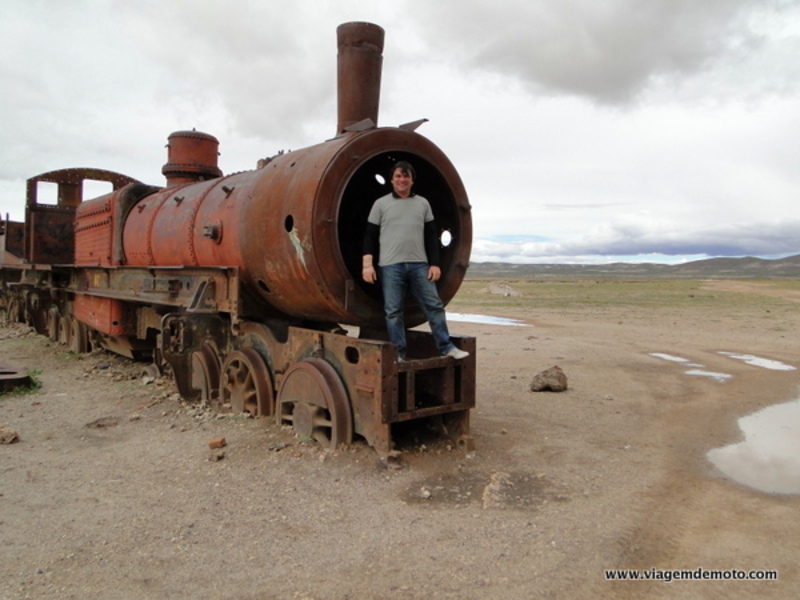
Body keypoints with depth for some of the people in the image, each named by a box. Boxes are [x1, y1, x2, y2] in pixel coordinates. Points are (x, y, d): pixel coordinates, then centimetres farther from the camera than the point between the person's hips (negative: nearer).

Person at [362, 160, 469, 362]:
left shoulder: (422, 203, 15)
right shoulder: (381, 204, 8)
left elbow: (431, 236, 14)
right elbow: (370, 235, 5)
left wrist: (434, 263, 5)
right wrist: (367, 263, -6)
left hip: (419, 265, 2)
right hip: (390, 266, -2)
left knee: (434, 305, 1)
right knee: (393, 311, 0)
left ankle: (446, 348, 9)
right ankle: (398, 354, 8)